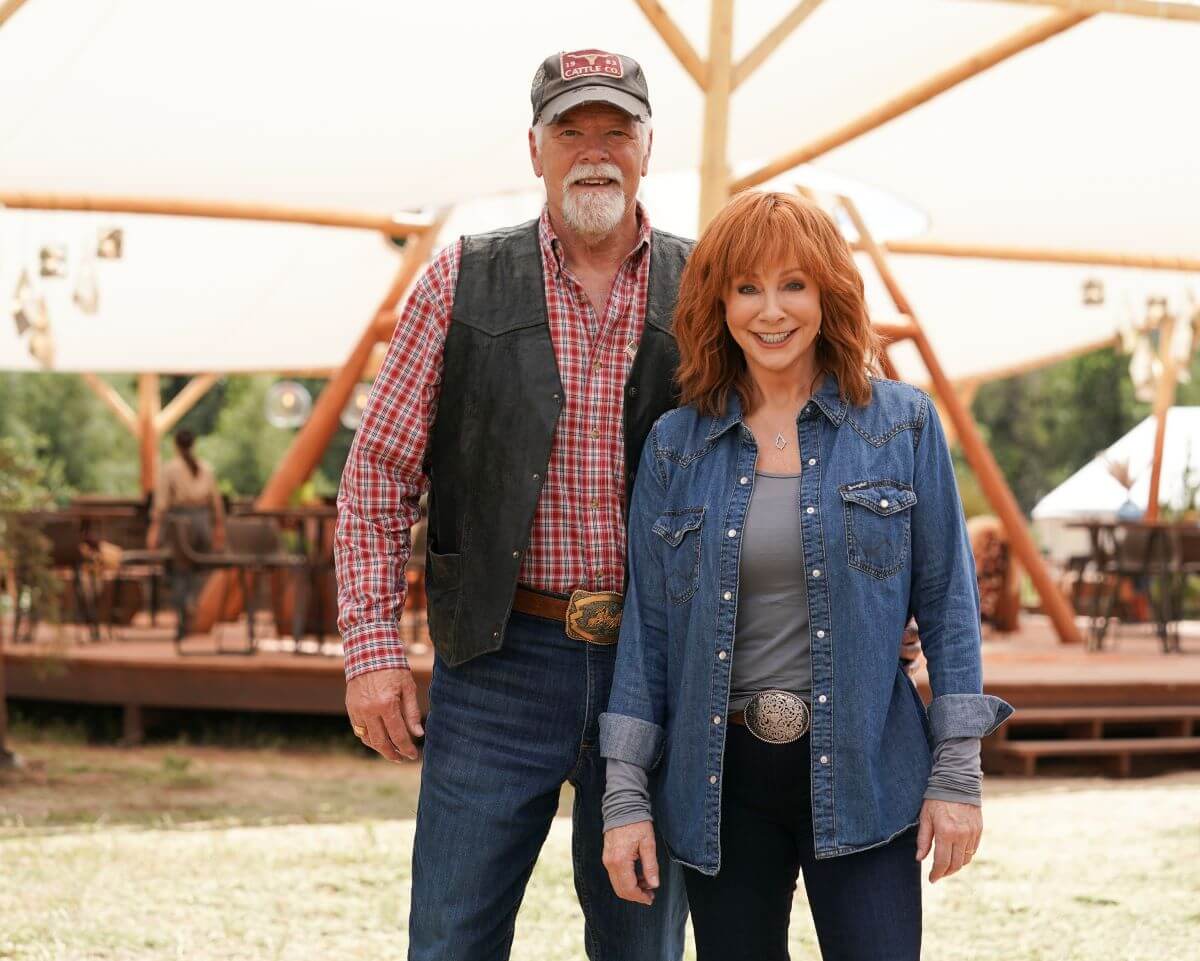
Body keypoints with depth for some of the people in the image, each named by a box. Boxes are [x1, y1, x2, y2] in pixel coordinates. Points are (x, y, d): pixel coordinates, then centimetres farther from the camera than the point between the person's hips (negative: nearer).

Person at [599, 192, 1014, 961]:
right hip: (719, 780, 2)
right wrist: (626, 796, 0)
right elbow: (646, 625, 5)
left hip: (861, 776, -2)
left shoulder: (905, 425, 1)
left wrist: (958, 774, -4)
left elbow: (947, 602, 1)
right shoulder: (676, 445, 5)